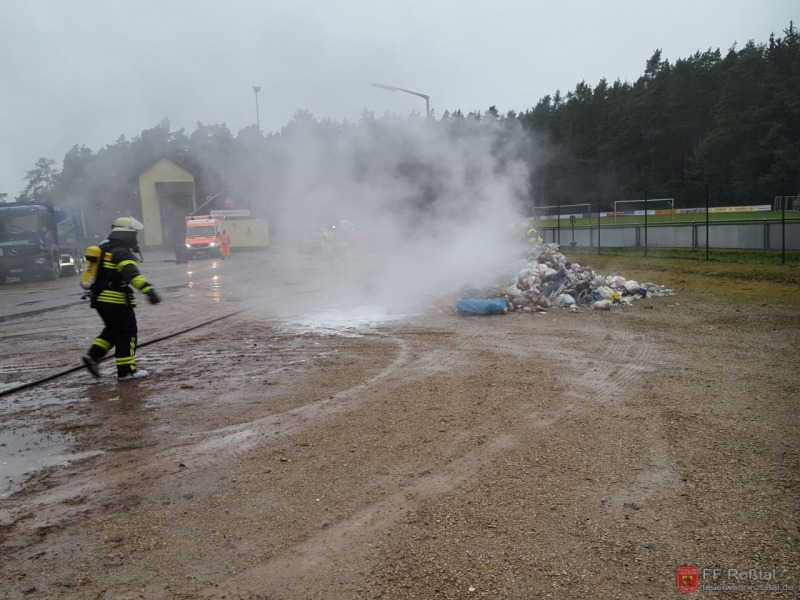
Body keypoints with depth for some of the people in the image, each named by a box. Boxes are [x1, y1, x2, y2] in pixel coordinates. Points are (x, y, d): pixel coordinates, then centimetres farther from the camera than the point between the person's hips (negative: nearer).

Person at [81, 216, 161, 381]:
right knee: (127, 334, 1)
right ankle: (126, 370, 4)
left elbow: (97, 272, 28)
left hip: (100, 300, 9)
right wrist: (148, 289, -47)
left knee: (113, 330, 23)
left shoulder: (103, 249, 13)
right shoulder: (123, 253, -16)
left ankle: (93, 356, 12)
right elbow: (132, 274, -35)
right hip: (117, 302, -9)